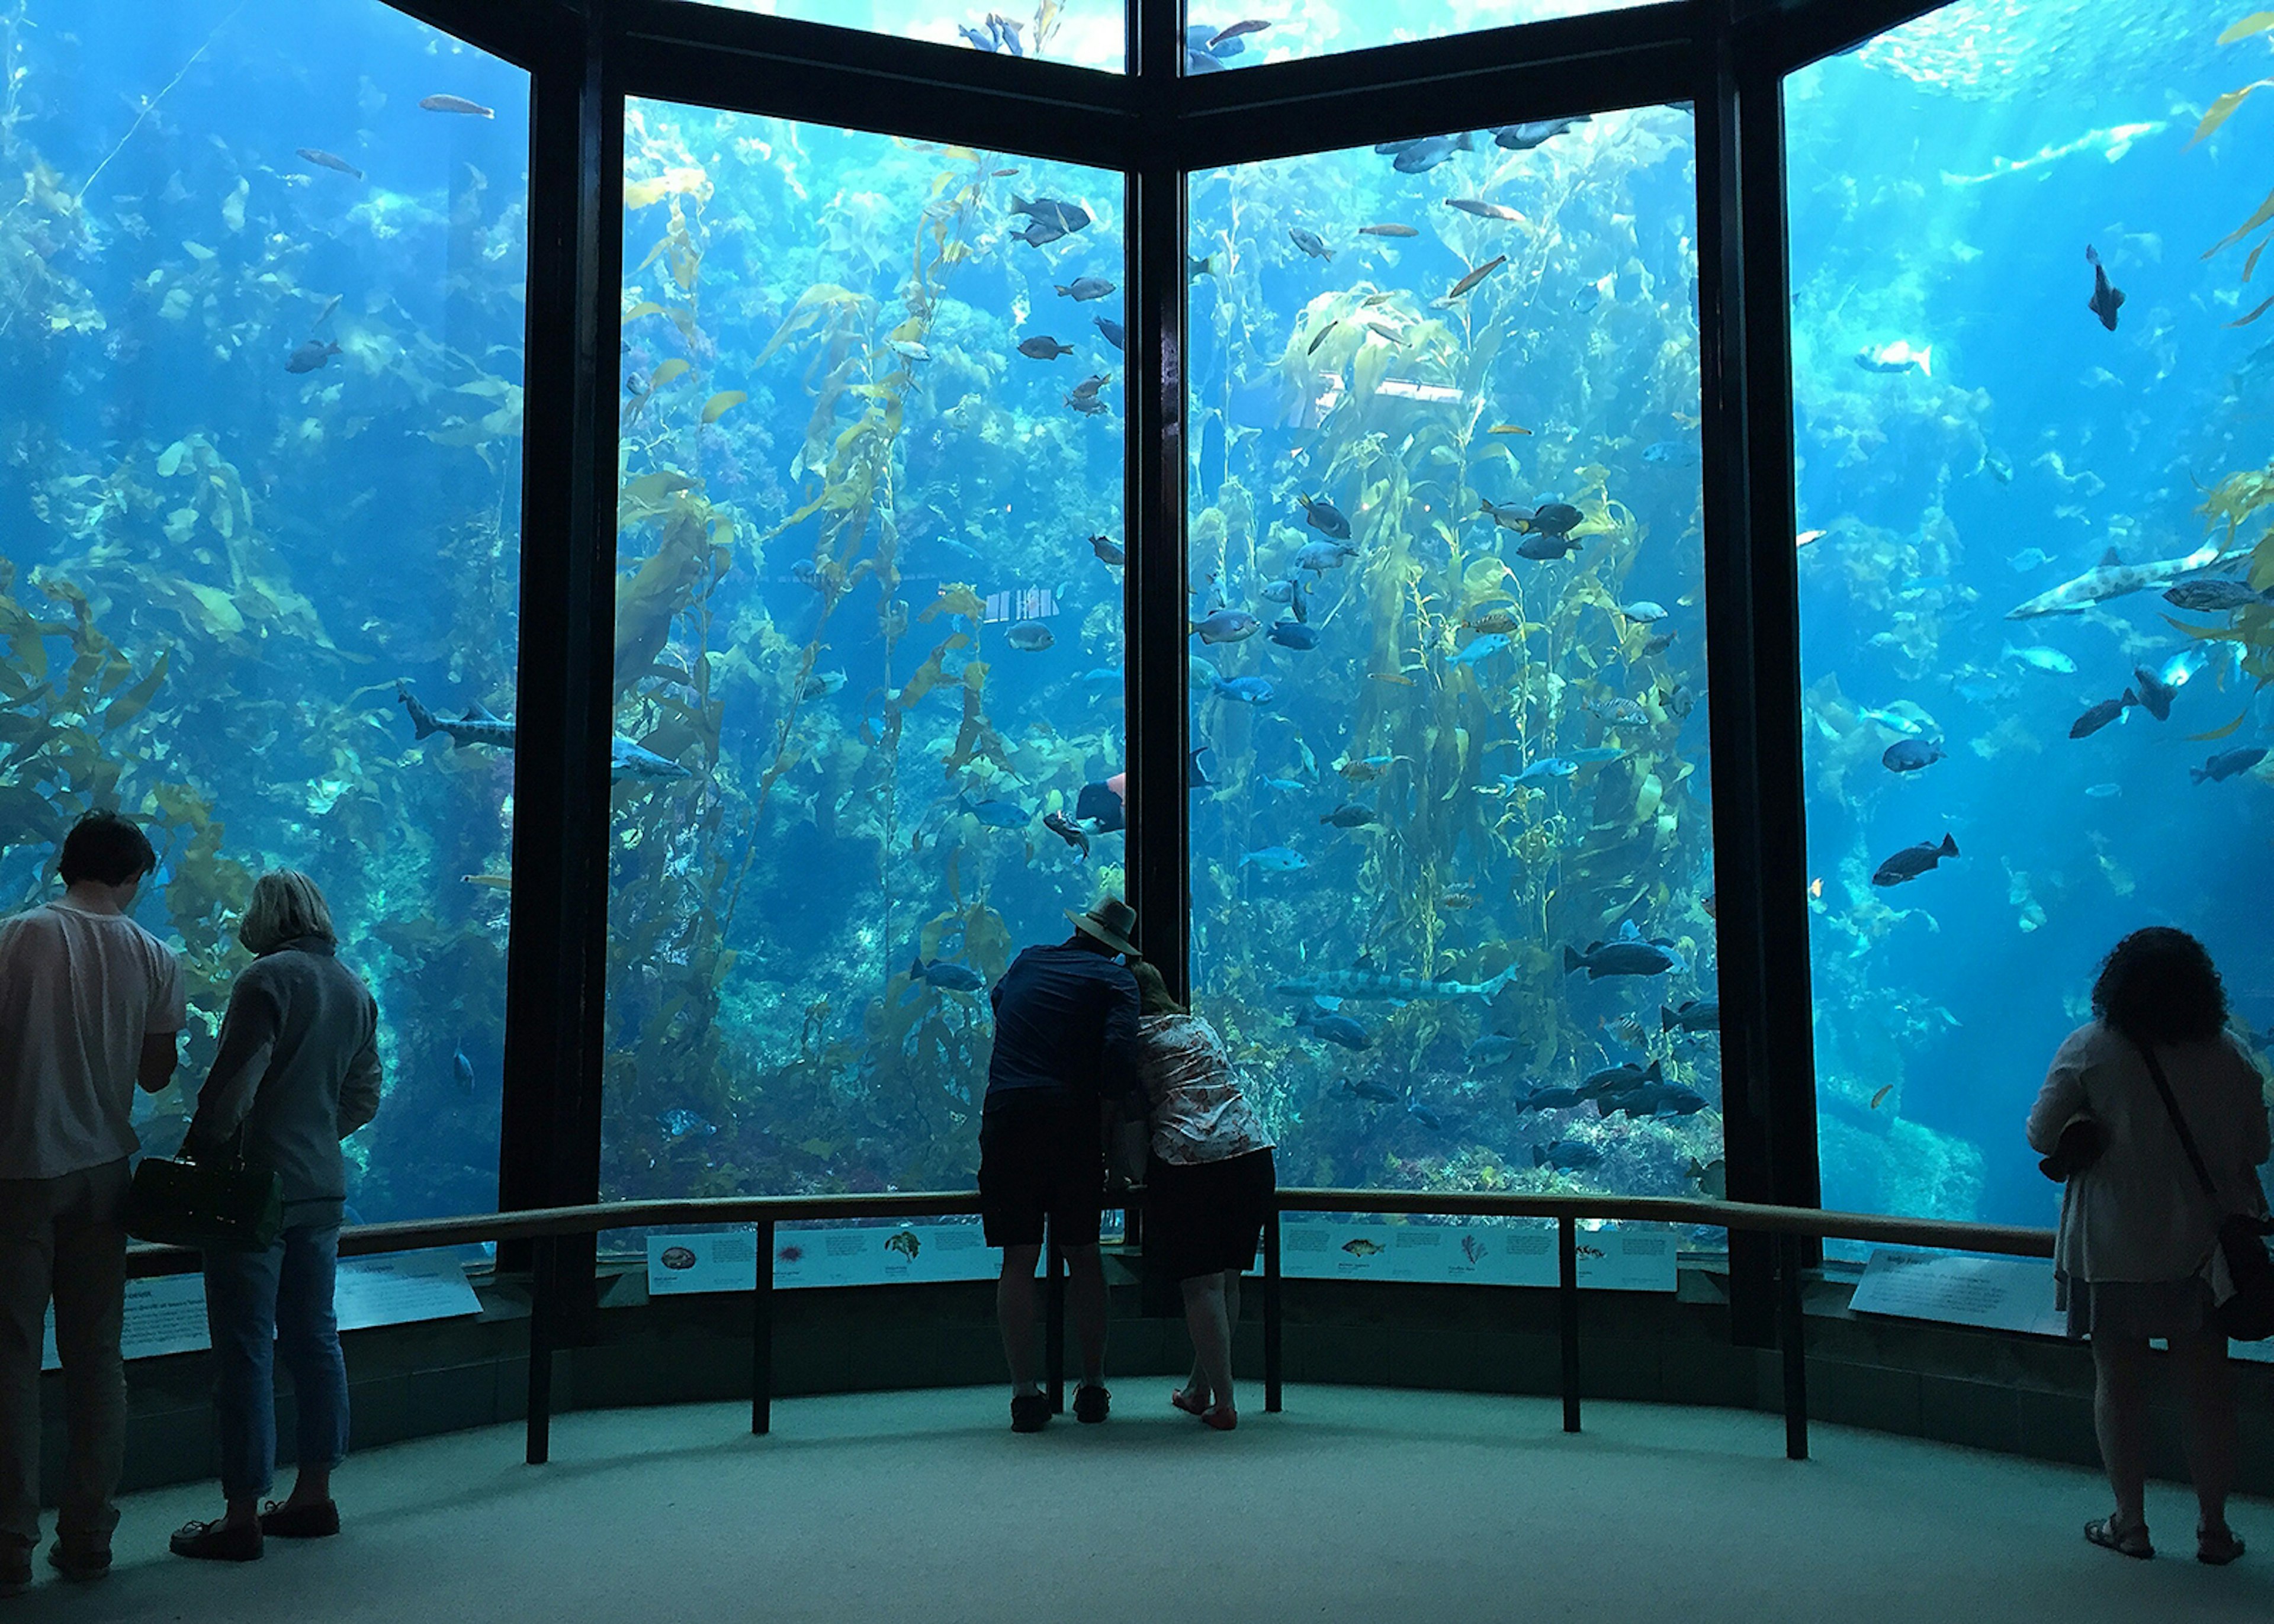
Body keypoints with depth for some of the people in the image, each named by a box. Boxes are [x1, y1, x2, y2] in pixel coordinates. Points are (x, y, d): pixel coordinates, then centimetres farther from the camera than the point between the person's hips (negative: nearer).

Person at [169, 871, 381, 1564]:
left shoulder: (268, 978, -12)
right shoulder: (355, 989, 10)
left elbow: (233, 1083, -17)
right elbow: (364, 1097, 14)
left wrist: (199, 1153, -6)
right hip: (324, 1188, 7)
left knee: (245, 1350, 0)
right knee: (314, 1338, 14)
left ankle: (242, 1517, 6)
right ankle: (314, 1496, 21)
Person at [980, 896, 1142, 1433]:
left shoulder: (1026, 962, 16)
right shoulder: (1115, 979, 4)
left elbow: (996, 1000, 36)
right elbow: (1119, 1051, -12)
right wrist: (1112, 1106, 2)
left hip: (1007, 1115, 2)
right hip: (1073, 1121, -2)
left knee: (1018, 1259, 5)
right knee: (1083, 1256, 11)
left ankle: (1025, 1392, 3)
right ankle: (1093, 1387, 17)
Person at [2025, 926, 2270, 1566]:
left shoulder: (2090, 1049, -12)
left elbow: (2042, 1136, -9)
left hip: (2109, 1250, -2)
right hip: (2197, 1249, 2)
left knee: (2118, 1382, 10)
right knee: (2206, 1386, 13)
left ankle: (2129, 1523, 18)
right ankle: (2213, 1528, 21)